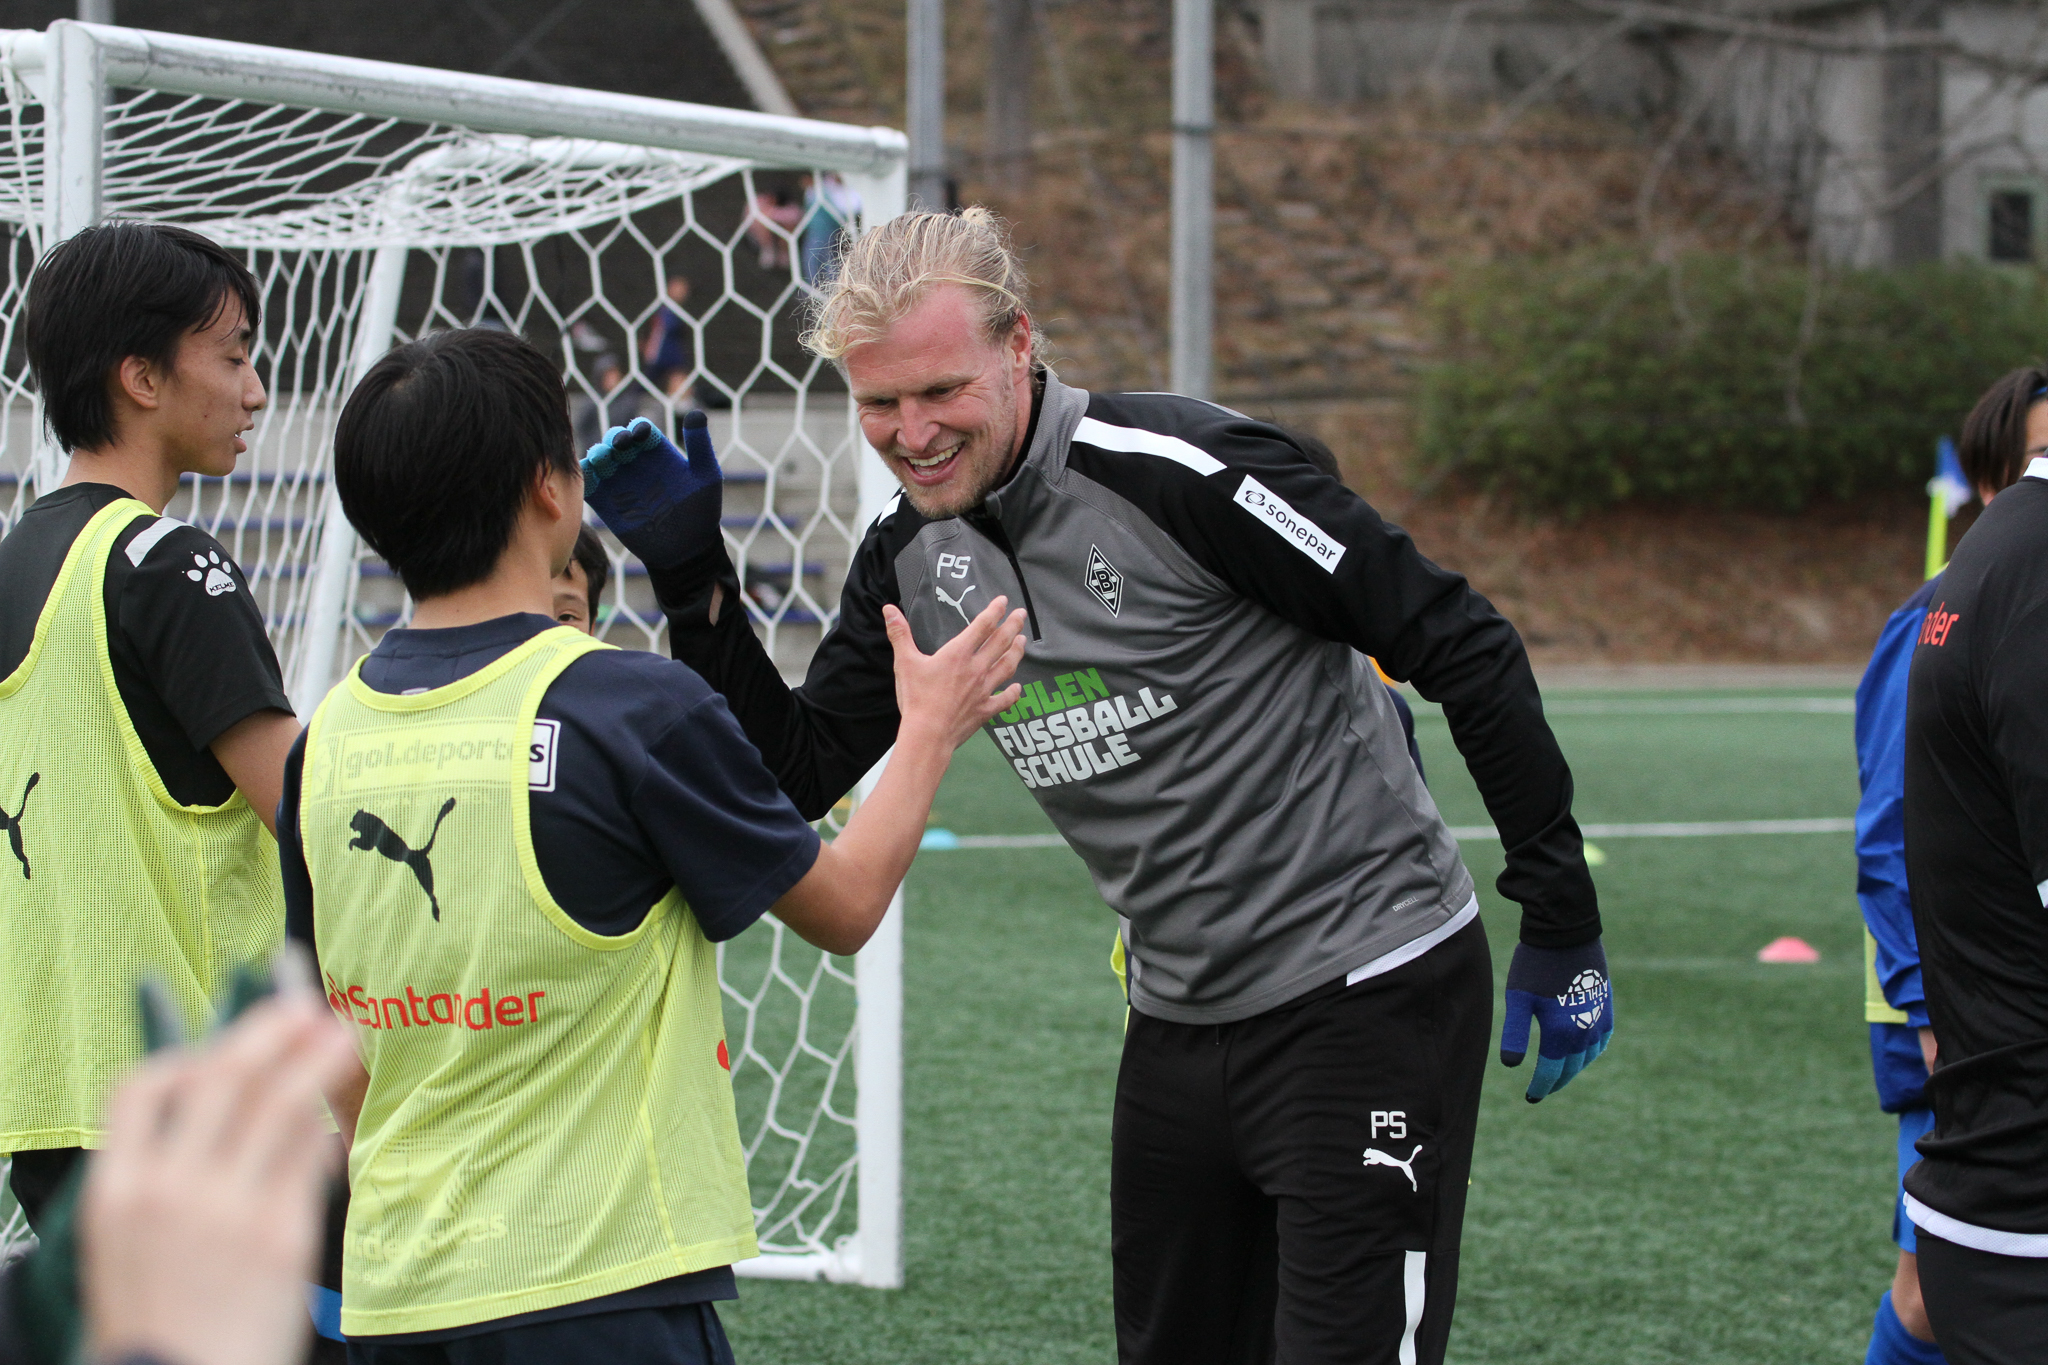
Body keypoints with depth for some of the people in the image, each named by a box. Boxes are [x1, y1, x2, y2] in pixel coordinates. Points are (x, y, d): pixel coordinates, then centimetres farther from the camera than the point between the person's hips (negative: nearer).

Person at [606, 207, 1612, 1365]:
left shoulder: (1179, 470, -19)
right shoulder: (911, 562, 3)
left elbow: (1467, 648, -16)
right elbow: (797, 774, 8)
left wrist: (1562, 923, -13)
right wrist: (695, 586, -6)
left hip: (1369, 998, -7)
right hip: (1179, 1025, 7)